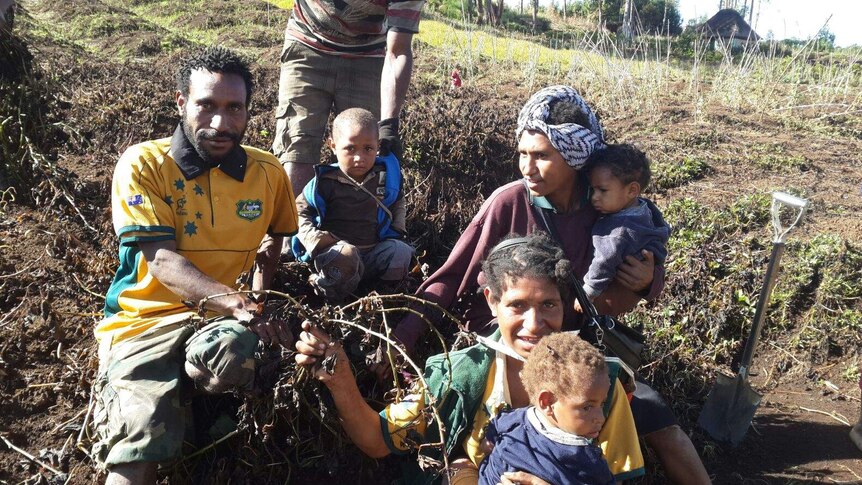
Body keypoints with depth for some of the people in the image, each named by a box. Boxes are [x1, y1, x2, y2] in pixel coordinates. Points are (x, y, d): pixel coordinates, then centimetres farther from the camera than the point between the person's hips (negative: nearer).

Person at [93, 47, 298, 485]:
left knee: (234, 347, -34)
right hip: (146, 316, -3)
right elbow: (161, 259, -15)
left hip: (220, 316, 4)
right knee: (139, 439, -29)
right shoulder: (143, 164, -6)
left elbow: (275, 235, 24)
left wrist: (259, 305, 6)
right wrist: (234, 301, -32)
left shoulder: (268, 172, 5)